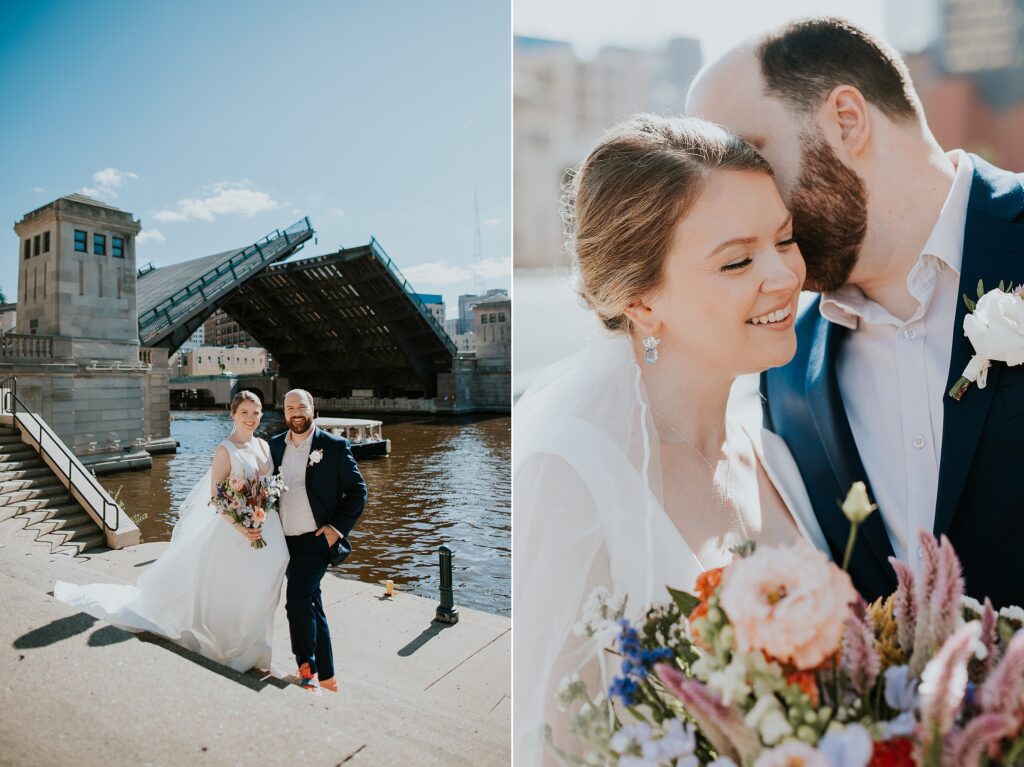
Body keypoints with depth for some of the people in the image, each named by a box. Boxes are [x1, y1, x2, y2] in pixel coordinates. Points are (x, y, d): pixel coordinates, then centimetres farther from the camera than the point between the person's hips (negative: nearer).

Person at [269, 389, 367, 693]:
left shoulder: (335, 446, -7)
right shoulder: (275, 446, 7)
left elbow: (357, 491, -5)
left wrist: (337, 528, -12)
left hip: (318, 540, -5)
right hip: (286, 540, 5)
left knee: (297, 600, -16)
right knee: (311, 606, 13)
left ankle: (307, 668, 5)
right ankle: (325, 677, 25)